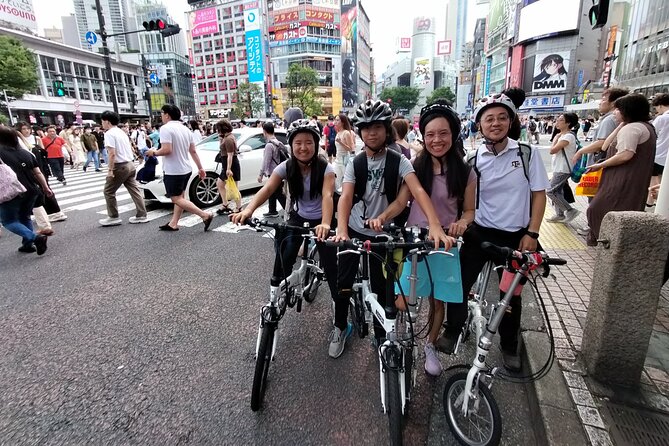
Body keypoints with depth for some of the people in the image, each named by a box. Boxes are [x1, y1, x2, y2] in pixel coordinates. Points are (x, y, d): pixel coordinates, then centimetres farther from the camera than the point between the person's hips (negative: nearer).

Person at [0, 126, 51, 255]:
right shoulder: (26, 153, 10)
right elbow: (38, 173, 11)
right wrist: (46, 188, 15)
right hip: (31, 191, 6)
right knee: (25, 217, 21)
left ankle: (35, 237, -12)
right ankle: (28, 244, 21)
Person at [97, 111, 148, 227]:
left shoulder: (109, 133, -12)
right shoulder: (122, 132, 15)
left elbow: (112, 153, -20)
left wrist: (110, 170, -18)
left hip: (120, 166, -8)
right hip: (130, 164, 8)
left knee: (109, 191, 4)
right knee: (134, 190, 7)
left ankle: (113, 217, 9)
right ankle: (141, 215, 8)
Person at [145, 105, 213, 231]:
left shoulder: (166, 128, -15)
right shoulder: (185, 129, 10)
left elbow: (166, 150, -25)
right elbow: (193, 151, 10)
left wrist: (154, 153, -6)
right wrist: (200, 168, 13)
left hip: (173, 171, -9)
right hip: (186, 169, 9)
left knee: (177, 199, -3)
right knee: (180, 197, 14)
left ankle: (205, 215, -12)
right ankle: (173, 224, 22)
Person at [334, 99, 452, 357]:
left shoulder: (398, 161, -10)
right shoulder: (354, 163, -5)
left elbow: (418, 191, -25)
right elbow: (345, 197, -20)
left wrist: (435, 225, -42)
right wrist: (341, 229, -38)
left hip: (382, 234, -1)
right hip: (354, 230, 1)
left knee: (381, 288, 8)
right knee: (343, 282, 4)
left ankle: (381, 335, 29)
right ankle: (340, 327, 28)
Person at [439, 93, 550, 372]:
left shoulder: (527, 154, -5)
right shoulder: (473, 160, -3)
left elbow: (539, 195, -2)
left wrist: (532, 233, -8)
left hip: (516, 237, 0)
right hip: (479, 233, 1)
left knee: (512, 293, 12)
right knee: (459, 284, 0)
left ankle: (509, 346, 33)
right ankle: (453, 331, 24)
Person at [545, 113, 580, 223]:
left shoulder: (568, 136, -17)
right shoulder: (563, 135, 13)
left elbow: (552, 150, -21)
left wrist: (556, 138, -9)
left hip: (563, 170, -10)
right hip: (559, 169, 10)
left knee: (550, 191, -9)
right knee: (557, 191, 13)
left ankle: (570, 210, -2)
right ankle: (560, 215, 21)